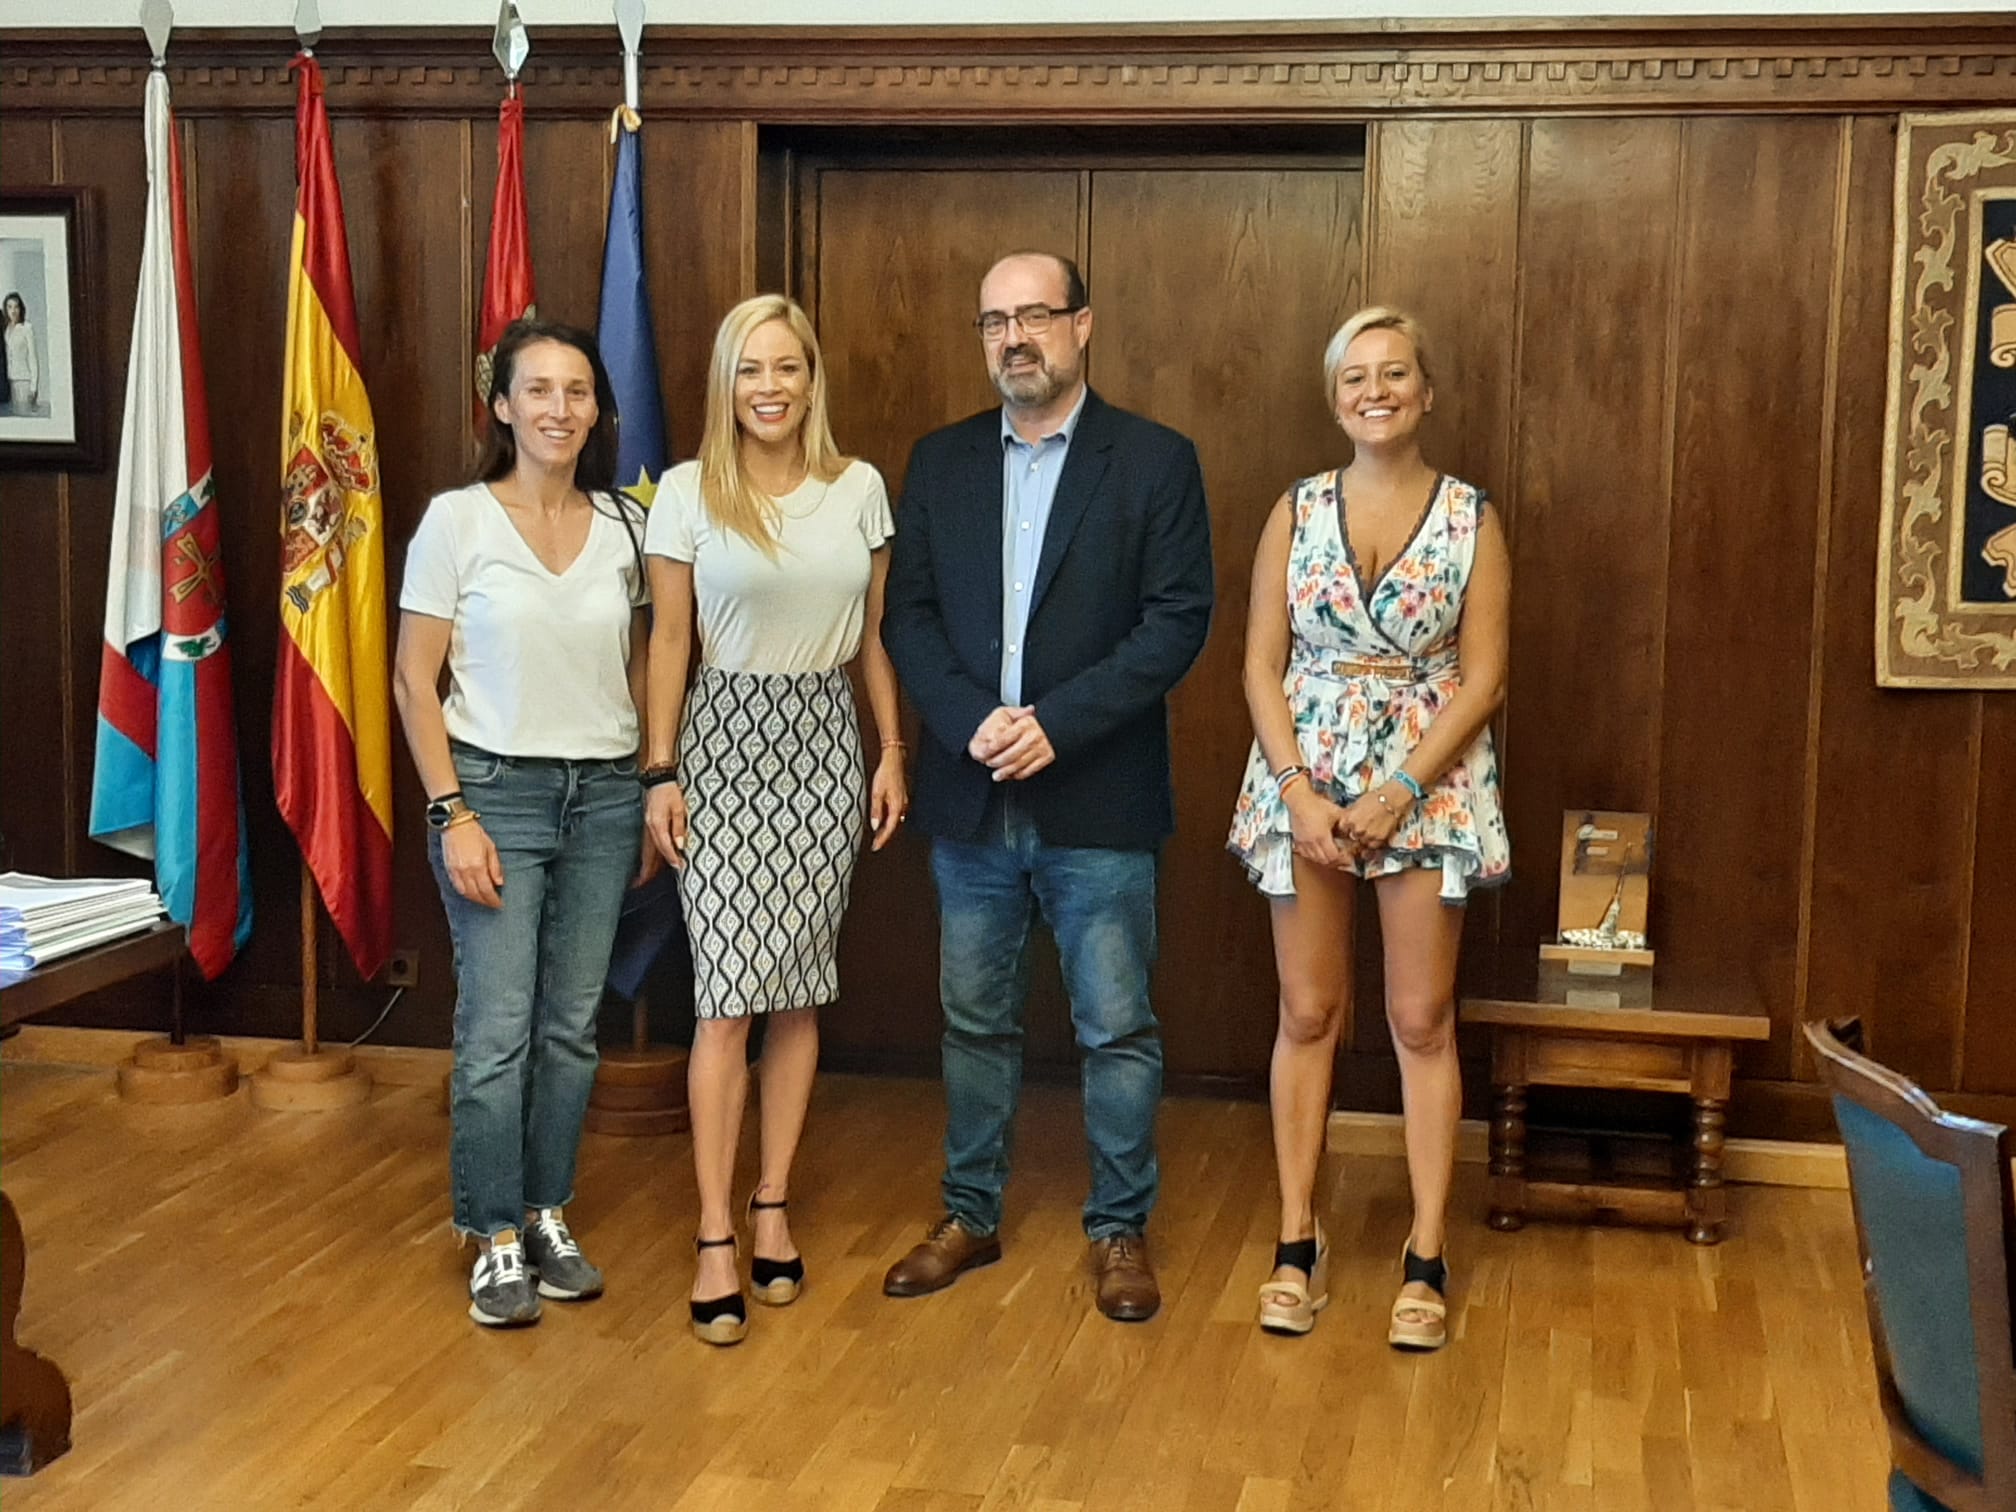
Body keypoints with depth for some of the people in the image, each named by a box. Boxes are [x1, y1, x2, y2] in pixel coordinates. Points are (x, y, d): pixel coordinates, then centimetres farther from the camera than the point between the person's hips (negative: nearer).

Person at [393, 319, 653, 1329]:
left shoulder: (624, 527, 5)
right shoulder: (458, 520, -5)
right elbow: (413, 683, -5)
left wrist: (653, 797, 8)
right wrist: (452, 815, -11)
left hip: (604, 793, 4)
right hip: (495, 789, -3)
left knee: (571, 1025, 9)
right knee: (498, 1029, -3)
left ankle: (548, 1216, 23)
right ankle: (497, 1238, 10)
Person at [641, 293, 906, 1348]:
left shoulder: (859, 490, 5)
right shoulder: (687, 493, -2)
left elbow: (874, 635, 10)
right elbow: (669, 642, 0)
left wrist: (891, 751, 6)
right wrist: (660, 773, -4)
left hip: (826, 744, 3)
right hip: (725, 741, -2)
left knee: (799, 989, 7)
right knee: (729, 996, -7)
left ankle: (772, 1210, 19)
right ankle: (716, 1240, -2)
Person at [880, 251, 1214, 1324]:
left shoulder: (1155, 461, -3)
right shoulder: (940, 462, 8)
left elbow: (1178, 619, -10)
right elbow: (909, 613, 4)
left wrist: (1056, 721, -18)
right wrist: (970, 721, -13)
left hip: (1098, 800, -3)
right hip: (971, 795, 3)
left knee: (1117, 1028, 4)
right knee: (974, 1021, 14)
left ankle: (1121, 1229, 20)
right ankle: (970, 1215, 27)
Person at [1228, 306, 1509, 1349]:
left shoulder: (1471, 518, 0)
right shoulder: (1297, 511, 4)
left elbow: (1483, 678, -4)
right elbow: (1262, 667, 1)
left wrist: (1398, 793, -13)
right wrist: (1299, 792, -11)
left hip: (1429, 782, -1)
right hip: (1303, 776, 1)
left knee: (1422, 1020, 3)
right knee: (1308, 1014, 6)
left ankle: (1425, 1256, 10)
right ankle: (1297, 1241, 15)